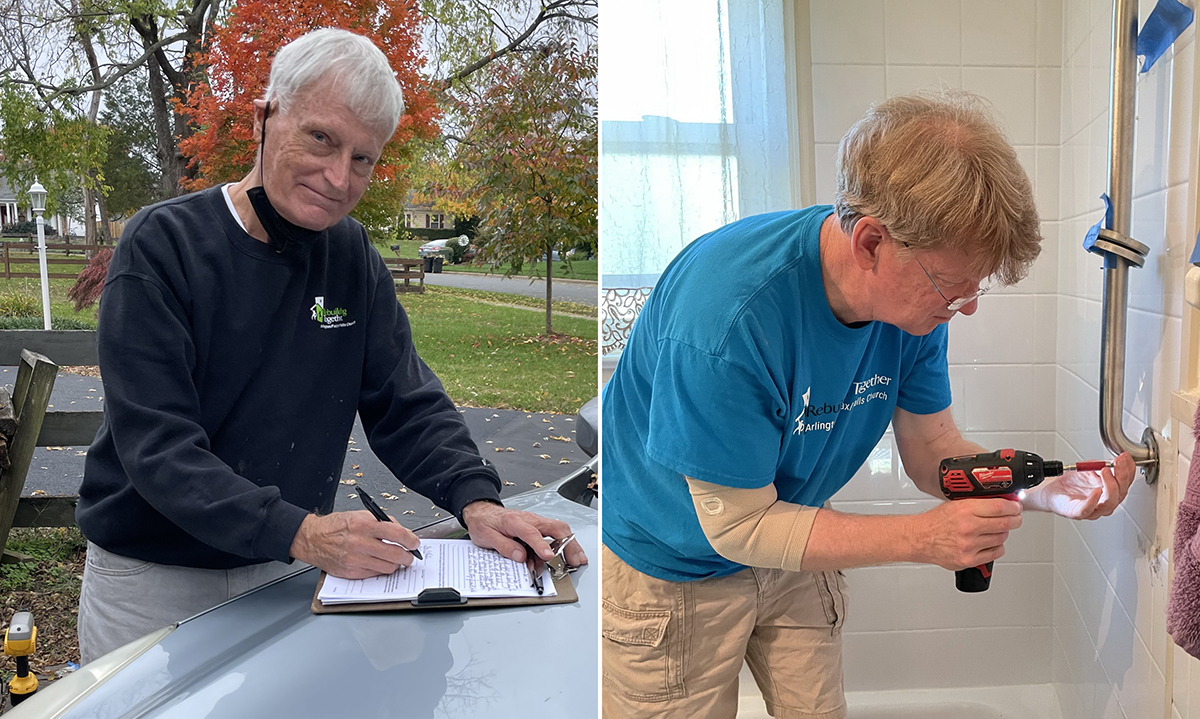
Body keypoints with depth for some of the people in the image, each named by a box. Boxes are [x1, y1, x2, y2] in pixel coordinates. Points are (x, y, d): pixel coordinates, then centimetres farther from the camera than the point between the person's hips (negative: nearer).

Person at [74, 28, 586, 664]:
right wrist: (299, 533, -35)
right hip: (152, 581, -4)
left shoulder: (352, 256, 0)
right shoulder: (162, 246, -17)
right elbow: (156, 448, -23)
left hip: (284, 575, 4)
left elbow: (406, 403, -3)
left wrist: (476, 499, -20)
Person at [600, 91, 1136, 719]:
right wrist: (925, 537, -32)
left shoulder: (916, 292, -15)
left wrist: (1043, 490, -22)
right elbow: (736, 525, -29)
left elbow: (931, 450, -4)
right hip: (671, 569, -6)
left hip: (789, 554, 6)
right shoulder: (726, 314, -38)